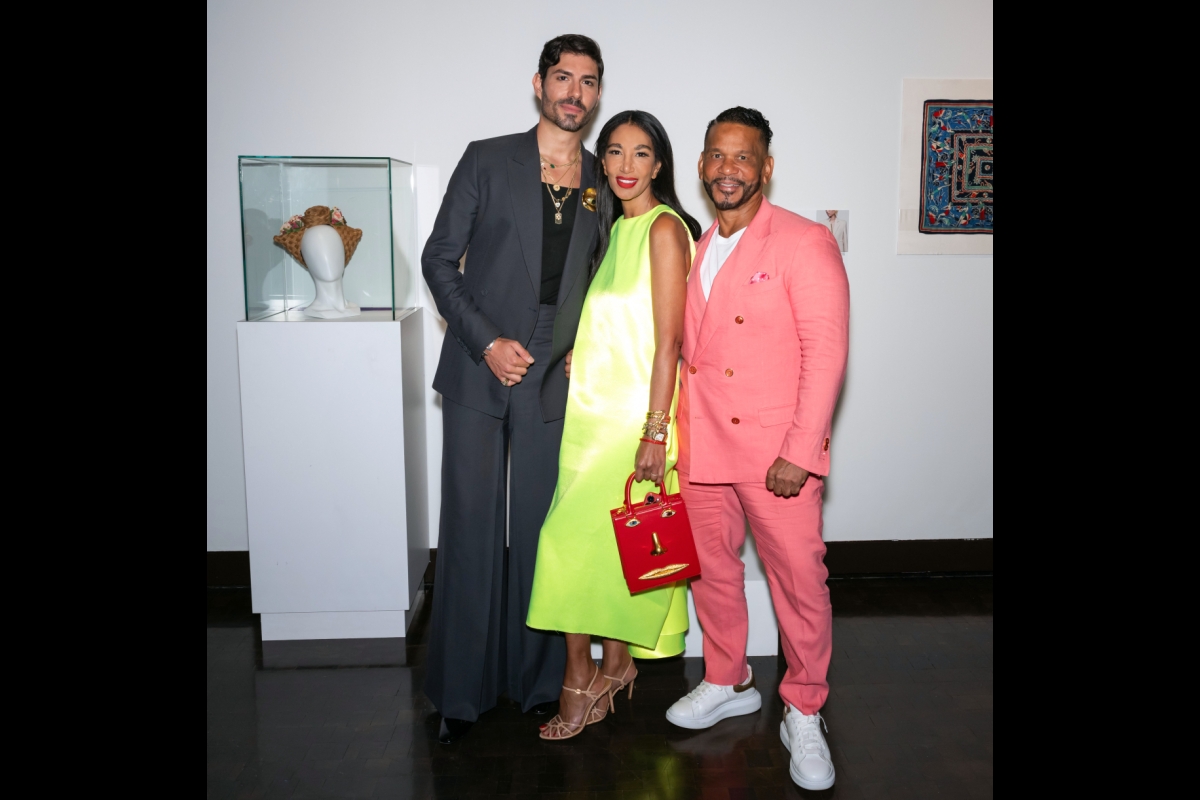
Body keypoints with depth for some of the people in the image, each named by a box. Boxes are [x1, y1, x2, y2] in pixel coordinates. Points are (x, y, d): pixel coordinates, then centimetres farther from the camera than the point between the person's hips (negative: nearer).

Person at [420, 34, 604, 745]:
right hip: (479, 370, -1)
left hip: (556, 380, 2)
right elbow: (440, 260, 1)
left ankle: (537, 677, 22)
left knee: (541, 533, 6)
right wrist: (487, 342, -9)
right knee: (471, 532, 3)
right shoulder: (488, 160, 3)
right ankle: (461, 690, 17)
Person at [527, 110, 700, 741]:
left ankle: (583, 679, 10)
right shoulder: (617, 228, 16)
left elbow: (667, 339, -16)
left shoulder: (664, 228, -10)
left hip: (634, 413, -8)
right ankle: (614, 667, 24)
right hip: (596, 407, 8)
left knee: (579, 538, -5)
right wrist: (580, 355, 7)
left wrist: (655, 431, -19)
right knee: (601, 541, 10)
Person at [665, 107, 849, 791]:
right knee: (711, 570, 16)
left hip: (776, 451, -5)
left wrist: (800, 453, -17)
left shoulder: (805, 242, -6)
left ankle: (804, 715, 22)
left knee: (800, 582, 2)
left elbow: (826, 352, -12)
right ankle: (728, 683, 37)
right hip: (702, 449, 6)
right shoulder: (692, 250, 12)